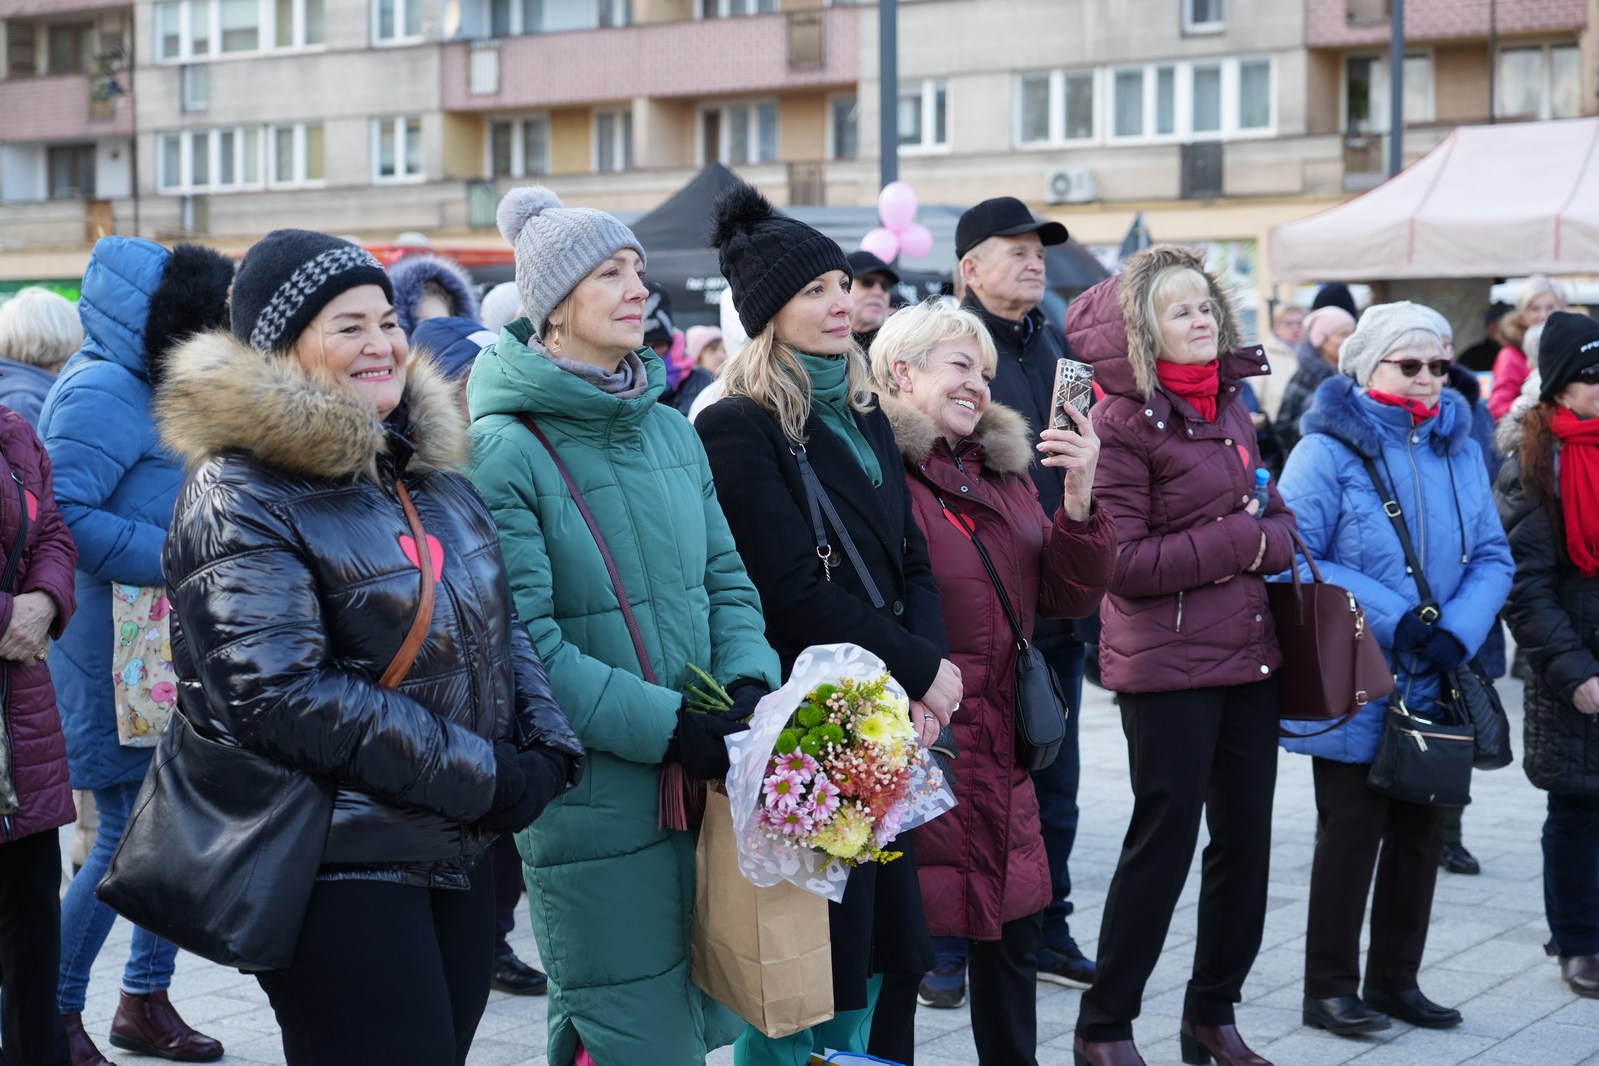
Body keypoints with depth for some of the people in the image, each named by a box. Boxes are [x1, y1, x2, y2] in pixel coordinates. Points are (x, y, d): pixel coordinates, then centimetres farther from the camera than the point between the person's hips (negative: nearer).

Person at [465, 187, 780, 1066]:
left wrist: (748, 683, -6)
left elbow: (725, 576, 13)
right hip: (591, 792, -7)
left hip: (699, 786, 7)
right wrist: (667, 728, -20)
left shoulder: (671, 431, 10)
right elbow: (524, 646, -17)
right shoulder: (506, 451, -12)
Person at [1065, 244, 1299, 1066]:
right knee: (1164, 838, -2)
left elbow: (1277, 519, 17)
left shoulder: (1228, 405, 12)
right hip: (1166, 667, -7)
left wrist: (1261, 543, -7)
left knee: (1246, 837, 11)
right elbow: (1121, 562, -17)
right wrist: (1237, 542, -14)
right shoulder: (1122, 421, -11)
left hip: (1249, 656, 7)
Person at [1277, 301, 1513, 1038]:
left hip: (1437, 682, 5)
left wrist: (1458, 631, -13)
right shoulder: (1328, 451, -10)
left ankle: (1396, 979, 26)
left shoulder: (1459, 448, 6)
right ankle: (1330, 988, 14)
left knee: (1420, 832, 12)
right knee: (1351, 832, 2)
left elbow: (1492, 557, 6)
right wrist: (1394, 618, -20)